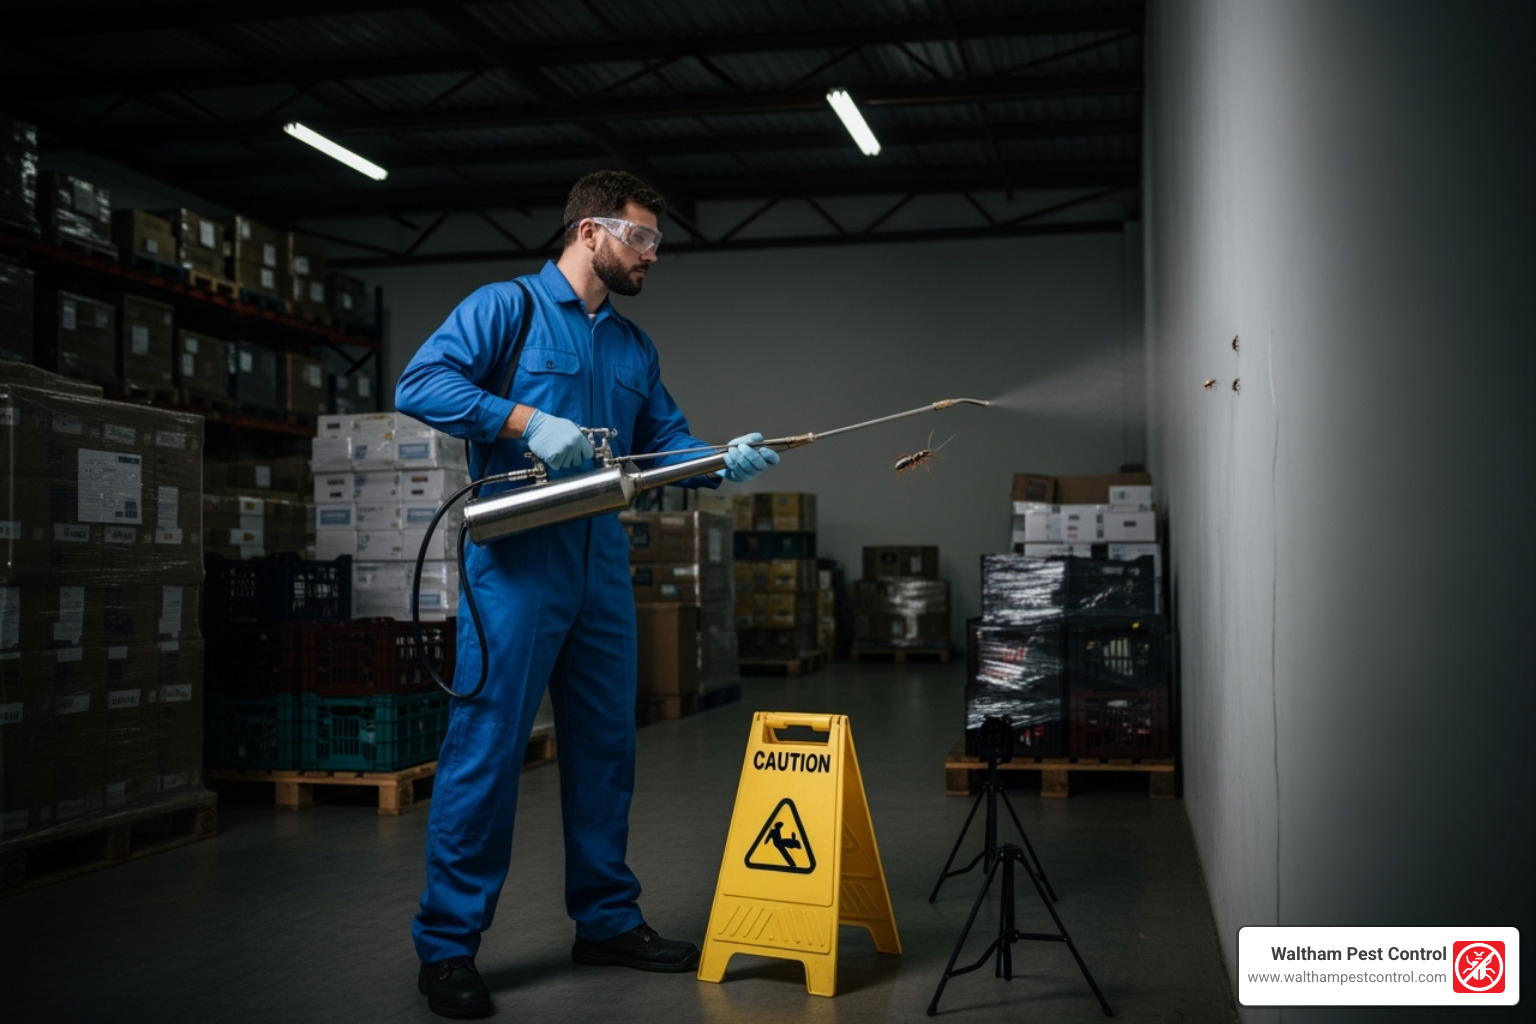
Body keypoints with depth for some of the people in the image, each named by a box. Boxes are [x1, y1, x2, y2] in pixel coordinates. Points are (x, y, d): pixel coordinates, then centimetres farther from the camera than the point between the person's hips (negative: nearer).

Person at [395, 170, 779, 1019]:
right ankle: (446, 944, 4)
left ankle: (607, 920, 26)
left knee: (606, 748, 13)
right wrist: (527, 421, -22)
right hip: (518, 565, -7)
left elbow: (667, 443, 18)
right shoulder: (509, 306, -2)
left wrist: (722, 463, -2)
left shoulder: (633, 345, 19)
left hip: (603, 566, 7)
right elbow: (420, 384, -13)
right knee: (486, 749, -6)